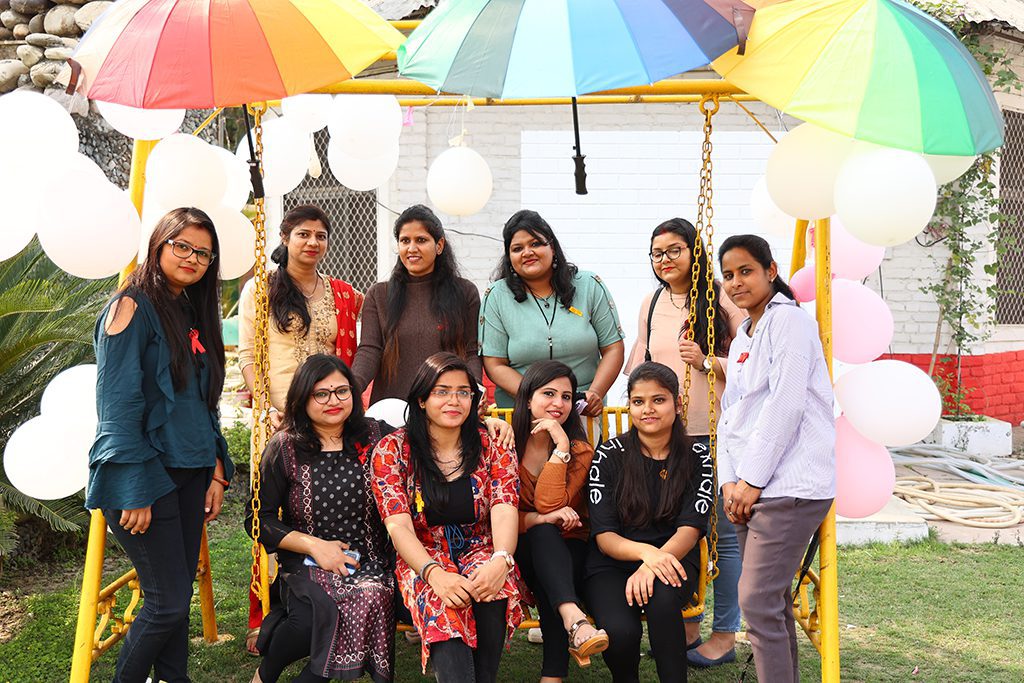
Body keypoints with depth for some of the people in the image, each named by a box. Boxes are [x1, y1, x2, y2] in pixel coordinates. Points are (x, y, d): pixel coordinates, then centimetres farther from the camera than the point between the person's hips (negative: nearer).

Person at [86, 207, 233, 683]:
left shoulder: (193, 314, 14)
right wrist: (134, 492, -18)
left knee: (179, 596, 10)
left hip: (189, 474, 8)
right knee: (168, 602, -5)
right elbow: (118, 405, -16)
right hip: (145, 476, -7)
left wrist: (216, 472, 12)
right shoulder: (134, 306, -10)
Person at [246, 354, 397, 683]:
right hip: (307, 566, -1)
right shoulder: (285, 448, 2)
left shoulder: (376, 437, 5)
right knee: (315, 617, -32)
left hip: (370, 562, 1)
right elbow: (260, 519, 3)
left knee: (372, 598, -33)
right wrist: (314, 545, -9)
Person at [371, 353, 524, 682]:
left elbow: (505, 512, -9)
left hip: (480, 553, 1)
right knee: (442, 600, -36)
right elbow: (399, 525, -10)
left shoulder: (493, 448, 5)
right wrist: (435, 573, -28)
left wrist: (501, 560, -31)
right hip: (422, 559, -1)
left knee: (492, 589, -34)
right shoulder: (392, 450, 1)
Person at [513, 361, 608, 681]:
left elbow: (549, 506, -16)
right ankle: (574, 619, -53)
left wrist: (561, 447, -20)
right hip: (520, 550, 0)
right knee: (542, 534, -33)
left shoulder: (579, 450, 1)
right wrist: (538, 520, -25)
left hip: (565, 552, 0)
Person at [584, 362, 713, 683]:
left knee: (662, 599, -35)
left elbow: (689, 530, -8)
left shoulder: (697, 458, 2)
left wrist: (654, 563, -29)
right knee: (620, 632, -30)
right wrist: (645, 552, -29)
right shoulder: (609, 455, -2)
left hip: (672, 559, 0)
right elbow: (603, 536, -7)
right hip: (612, 563, 0)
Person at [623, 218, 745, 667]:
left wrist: (706, 362, -16)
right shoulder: (652, 304, 14)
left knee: (721, 531, 0)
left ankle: (725, 634, 11)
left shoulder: (721, 299, -3)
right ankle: (687, 626, 23)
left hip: (713, 433, -5)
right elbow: (638, 362, 23)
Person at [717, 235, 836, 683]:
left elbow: (785, 404, -15)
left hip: (789, 485, -9)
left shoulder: (788, 320, -6)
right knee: (772, 602, 12)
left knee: (757, 602, -12)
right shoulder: (742, 338, 21)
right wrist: (730, 480, 4)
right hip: (753, 488, 9)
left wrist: (752, 480, -14)